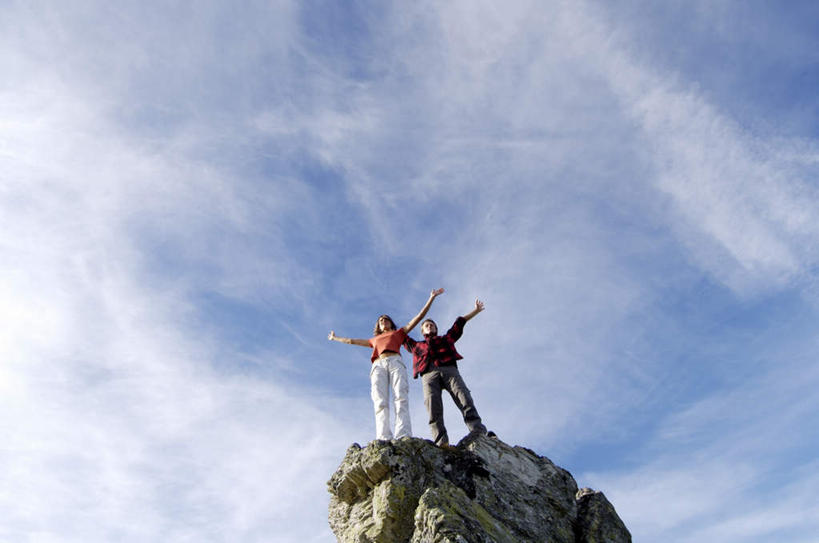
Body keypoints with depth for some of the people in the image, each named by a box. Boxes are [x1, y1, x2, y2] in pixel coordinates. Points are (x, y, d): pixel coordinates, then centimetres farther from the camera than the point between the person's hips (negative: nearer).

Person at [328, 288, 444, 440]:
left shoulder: (399, 333, 33)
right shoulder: (374, 340, 39)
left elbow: (419, 317, 29)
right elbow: (352, 341, 50)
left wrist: (431, 298, 25)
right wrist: (335, 338, 61)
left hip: (395, 362, -2)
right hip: (378, 366, 2)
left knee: (401, 398, -25)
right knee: (380, 402, -22)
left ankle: (403, 437, -44)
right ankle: (383, 440, -42)